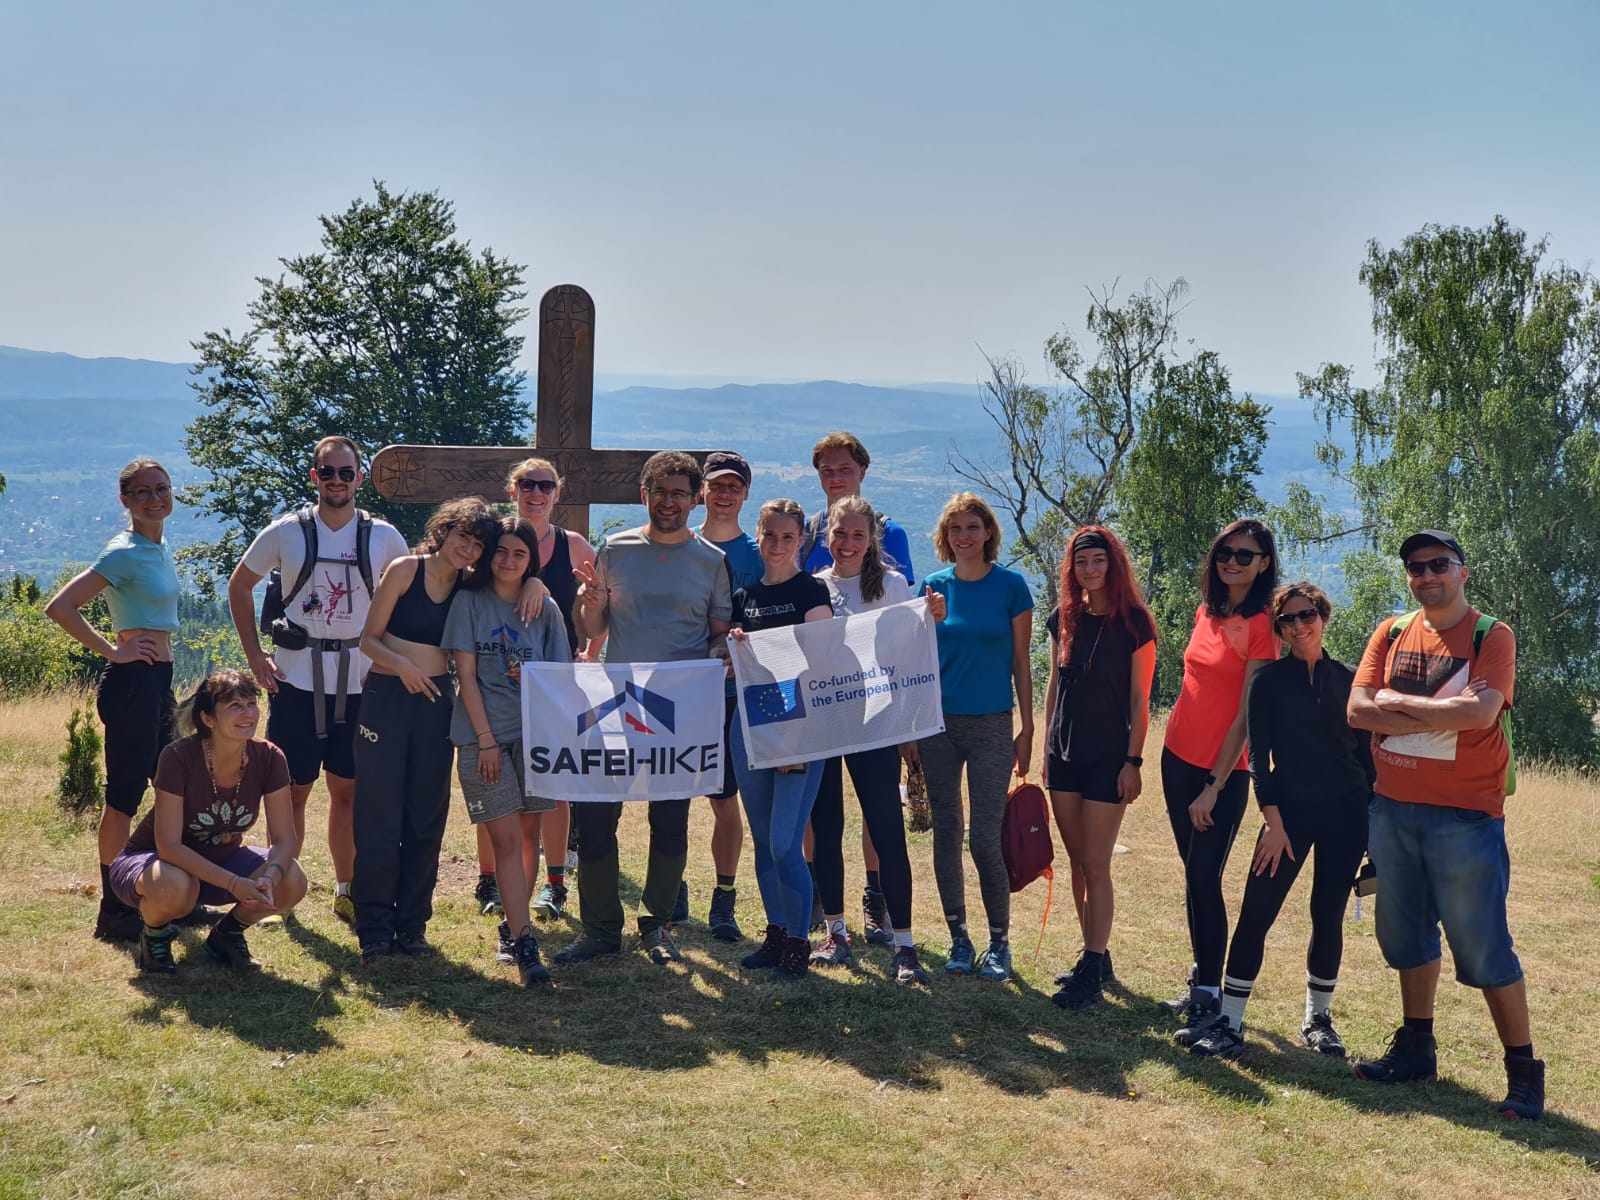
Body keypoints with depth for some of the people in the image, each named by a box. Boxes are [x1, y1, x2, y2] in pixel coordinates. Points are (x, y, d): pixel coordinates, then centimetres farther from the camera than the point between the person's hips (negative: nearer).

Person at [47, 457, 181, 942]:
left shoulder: (160, 547, 12)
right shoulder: (126, 553, -14)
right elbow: (60, 606, -21)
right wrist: (111, 651, -16)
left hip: (158, 681, 9)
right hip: (133, 681, -9)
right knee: (124, 796, -3)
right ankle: (113, 912, 4)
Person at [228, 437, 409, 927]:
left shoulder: (383, 537, 2)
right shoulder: (285, 532, -1)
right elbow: (239, 586, 10)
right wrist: (255, 655, 2)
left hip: (358, 683, 1)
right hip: (296, 680, -1)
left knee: (349, 790, 6)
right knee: (292, 789, 3)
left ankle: (346, 892, 15)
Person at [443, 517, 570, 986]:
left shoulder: (545, 610, 9)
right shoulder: (469, 602, 3)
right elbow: (466, 674, -1)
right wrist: (486, 739, -7)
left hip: (532, 732, 2)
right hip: (482, 735, -2)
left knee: (518, 838, 2)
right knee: (506, 841, -7)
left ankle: (513, 926, 18)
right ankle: (524, 941, -9)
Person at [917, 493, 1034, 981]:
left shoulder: (1010, 585, -3)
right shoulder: (934, 586, 5)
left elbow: (1021, 661, 1)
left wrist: (1027, 728, -2)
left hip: (991, 725, -3)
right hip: (938, 723, 3)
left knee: (985, 840, -6)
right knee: (946, 834, 6)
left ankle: (999, 944, 9)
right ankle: (959, 940, 18)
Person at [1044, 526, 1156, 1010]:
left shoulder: (1134, 622, -8)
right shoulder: (1063, 618, 6)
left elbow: (1139, 698, -7)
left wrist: (1133, 760, -10)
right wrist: (1047, 748, 11)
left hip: (1108, 757, -5)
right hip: (1065, 754, 5)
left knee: (1095, 865, -5)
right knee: (1077, 863, 11)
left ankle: (1092, 972, -1)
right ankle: (1094, 955, 22)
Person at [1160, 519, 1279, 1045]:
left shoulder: (1262, 626, -13)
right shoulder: (1207, 613, 8)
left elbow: (1247, 715, -15)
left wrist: (1214, 786, -15)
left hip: (1223, 769, -7)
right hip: (1179, 756, 7)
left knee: (1203, 879, -10)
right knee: (1195, 875, 12)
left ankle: (1209, 998, -3)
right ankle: (1202, 982, 20)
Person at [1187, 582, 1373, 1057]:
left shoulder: (1348, 679, 7)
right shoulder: (1269, 679, 1)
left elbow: (1365, 751, 12)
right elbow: (1258, 754, -2)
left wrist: (1373, 818, 8)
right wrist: (1273, 820, -10)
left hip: (1345, 813, 2)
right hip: (1290, 807, -2)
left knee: (1328, 916, 6)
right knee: (1256, 913, -8)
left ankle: (1318, 1019, 21)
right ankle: (1230, 1024, -5)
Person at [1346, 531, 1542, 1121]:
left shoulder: (1491, 636, -5)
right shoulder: (1392, 634, 7)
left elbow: (1480, 711, -22)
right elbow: (1358, 710, -4)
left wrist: (1398, 702, -12)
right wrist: (1442, 714, -13)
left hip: (1464, 814, -5)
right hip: (1392, 808, 5)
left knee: (1483, 948, -4)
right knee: (1407, 935, 15)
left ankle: (1524, 1072, 7)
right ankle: (1415, 1049, 29)